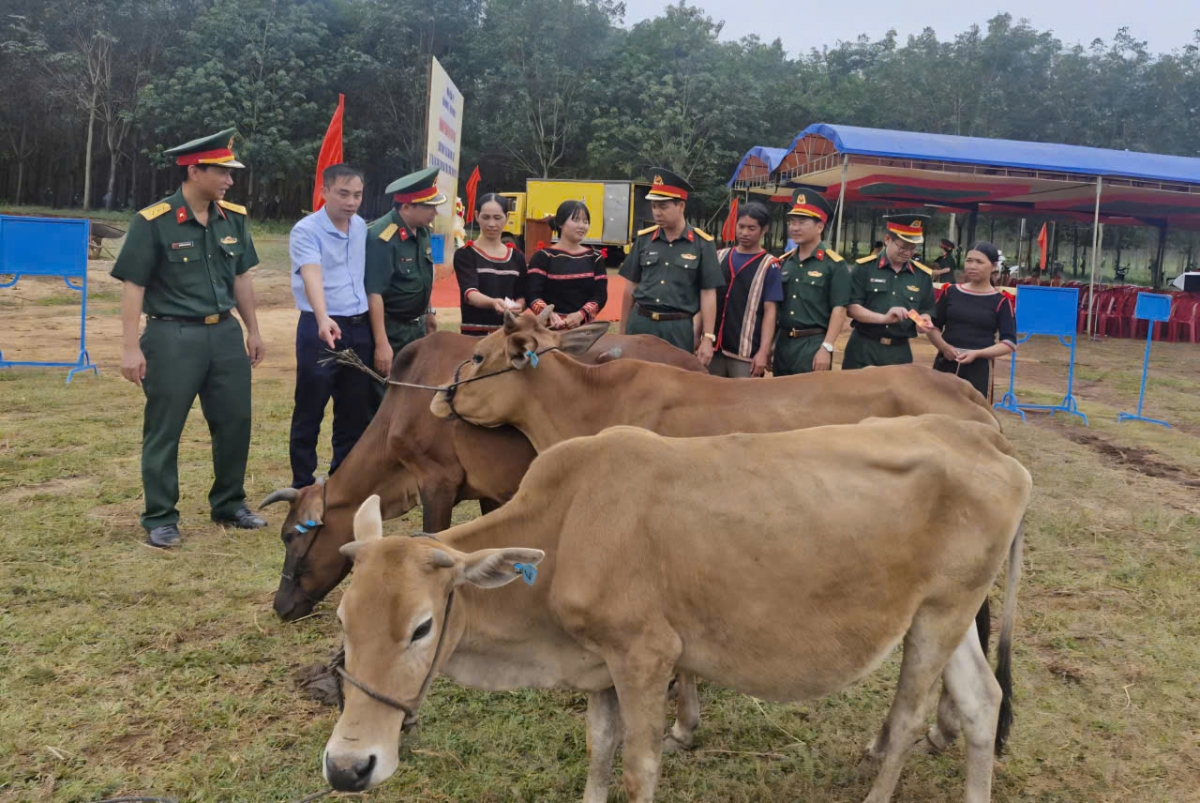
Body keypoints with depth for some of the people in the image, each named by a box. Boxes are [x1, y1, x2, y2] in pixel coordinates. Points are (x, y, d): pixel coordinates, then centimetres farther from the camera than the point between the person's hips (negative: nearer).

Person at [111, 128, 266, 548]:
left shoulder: (234, 218, 5)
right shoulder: (153, 222, -11)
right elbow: (133, 286, -10)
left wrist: (253, 331, 16)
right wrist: (131, 347, -14)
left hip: (225, 333, 6)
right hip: (173, 337, -5)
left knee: (235, 422, 11)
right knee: (163, 430, 4)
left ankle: (229, 504, 28)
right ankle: (160, 518, 16)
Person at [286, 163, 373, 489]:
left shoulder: (361, 227, 8)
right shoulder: (306, 231, -13)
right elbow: (312, 276, -29)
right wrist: (323, 319, -46)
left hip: (360, 328, 6)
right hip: (320, 330, -6)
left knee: (356, 411, 11)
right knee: (309, 413, 3)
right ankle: (303, 486, 14)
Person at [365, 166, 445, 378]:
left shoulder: (422, 230, 2)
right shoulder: (382, 238, -24)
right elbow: (374, 293, -25)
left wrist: (428, 313, 22)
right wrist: (381, 344, -28)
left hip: (417, 326, 8)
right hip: (391, 330, -8)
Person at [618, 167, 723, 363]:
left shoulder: (702, 244, -3)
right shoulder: (644, 239, 5)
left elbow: (708, 294, -3)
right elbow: (630, 288, 11)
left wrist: (708, 338, -8)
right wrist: (622, 333, 12)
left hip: (679, 328, -3)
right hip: (640, 323, 3)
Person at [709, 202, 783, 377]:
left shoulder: (769, 266, -3)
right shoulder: (720, 257, 9)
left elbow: (770, 311, -6)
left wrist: (763, 351, -13)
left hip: (746, 352, -4)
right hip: (714, 346, 4)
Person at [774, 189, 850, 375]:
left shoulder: (835, 264, -7)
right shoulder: (783, 262, 10)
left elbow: (838, 310, -11)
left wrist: (826, 348, -18)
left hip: (813, 344, -6)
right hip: (783, 342, 6)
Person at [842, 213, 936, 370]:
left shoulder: (923, 275, 6)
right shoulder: (864, 267, -4)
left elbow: (925, 310, 14)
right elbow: (851, 307, -8)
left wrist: (923, 321, -10)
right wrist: (884, 318, -22)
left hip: (900, 352, 2)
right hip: (863, 349, -2)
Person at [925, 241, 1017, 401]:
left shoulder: (1001, 301, 0)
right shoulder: (951, 292, 8)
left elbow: (1009, 343, -2)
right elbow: (933, 326, 12)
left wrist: (977, 353, -17)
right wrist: (943, 346, -9)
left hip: (978, 368, -3)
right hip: (945, 364, 3)